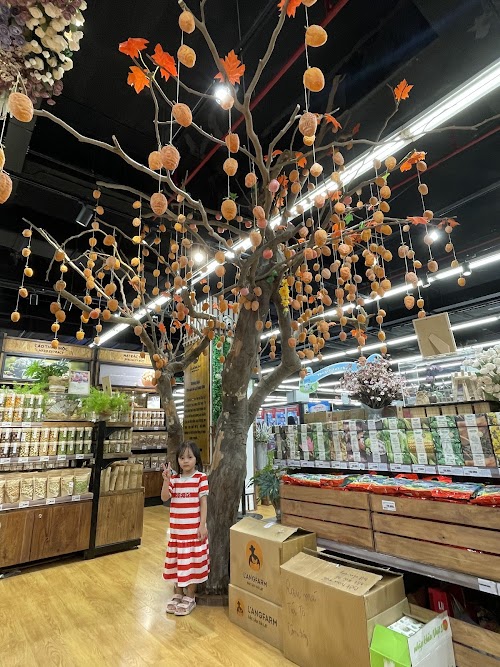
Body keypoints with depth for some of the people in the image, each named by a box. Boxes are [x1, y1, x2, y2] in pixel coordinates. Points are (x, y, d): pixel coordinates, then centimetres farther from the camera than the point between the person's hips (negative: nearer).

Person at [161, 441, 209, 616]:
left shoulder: (201, 477, -10)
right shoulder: (174, 478, 1)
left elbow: (203, 502, -9)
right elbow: (164, 498, -8)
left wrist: (203, 525, -12)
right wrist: (166, 480, -22)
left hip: (194, 528, -4)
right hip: (177, 528, 4)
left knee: (192, 562, 7)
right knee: (177, 561, 16)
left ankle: (190, 598, 24)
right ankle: (177, 594, 35)